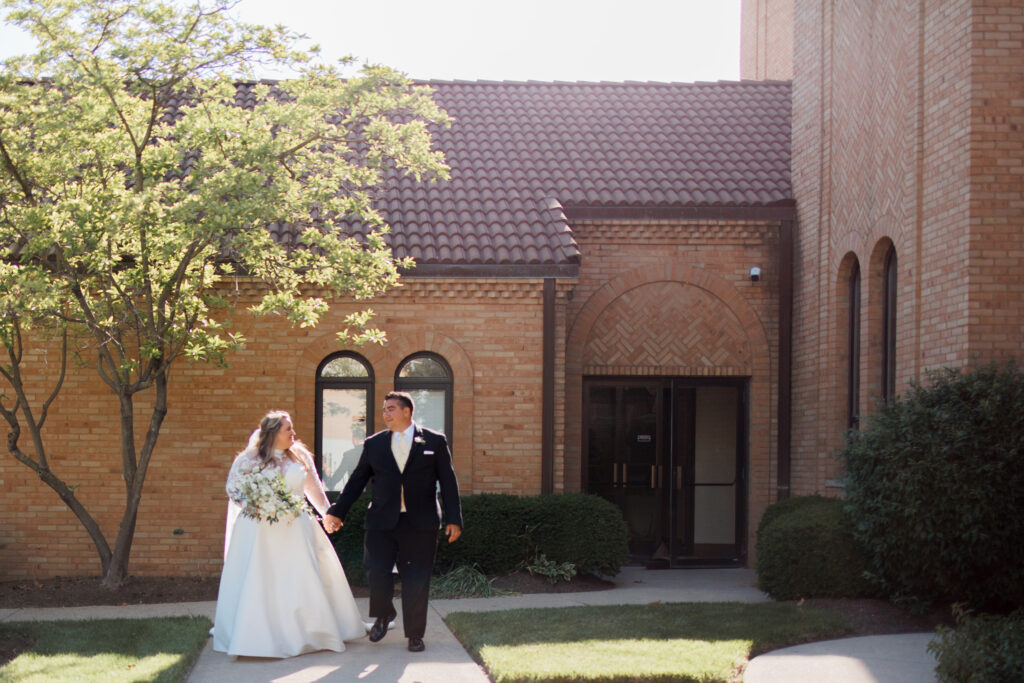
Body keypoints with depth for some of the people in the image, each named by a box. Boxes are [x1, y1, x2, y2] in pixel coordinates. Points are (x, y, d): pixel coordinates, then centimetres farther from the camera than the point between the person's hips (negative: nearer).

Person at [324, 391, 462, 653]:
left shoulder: (435, 442, 4)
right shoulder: (374, 444, 9)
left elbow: (448, 482, 3)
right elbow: (356, 481, 12)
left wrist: (454, 519, -2)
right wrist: (337, 512, 6)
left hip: (420, 523, -1)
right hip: (382, 521, 2)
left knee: (416, 580, 2)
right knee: (376, 572, -7)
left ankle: (415, 634, 16)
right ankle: (383, 615, 22)